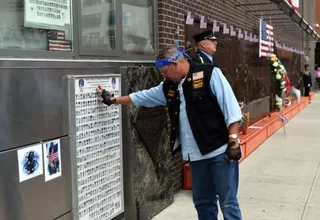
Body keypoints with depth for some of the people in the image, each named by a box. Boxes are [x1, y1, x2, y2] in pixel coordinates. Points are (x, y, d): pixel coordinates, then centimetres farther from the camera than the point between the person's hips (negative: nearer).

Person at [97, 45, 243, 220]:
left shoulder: (210, 74, -9)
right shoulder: (169, 87, 12)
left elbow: (230, 108, -13)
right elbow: (141, 97, 24)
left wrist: (233, 142, -17)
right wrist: (113, 100, 29)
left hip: (221, 151, -7)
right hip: (197, 155, 7)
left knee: (228, 203, 0)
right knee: (202, 202, 14)